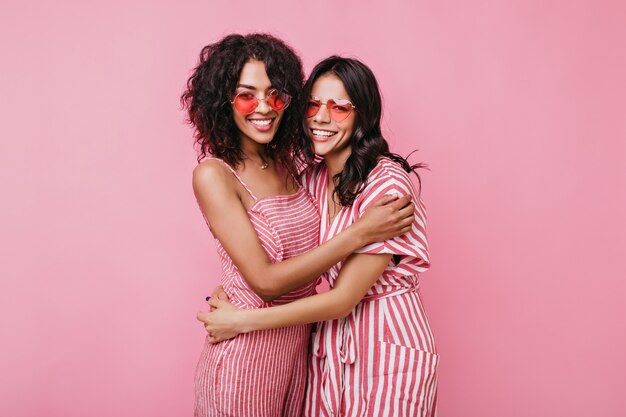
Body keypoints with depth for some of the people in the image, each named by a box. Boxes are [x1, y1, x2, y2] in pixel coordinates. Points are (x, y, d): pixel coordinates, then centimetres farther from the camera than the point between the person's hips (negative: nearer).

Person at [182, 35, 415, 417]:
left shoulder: (285, 162, 1)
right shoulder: (214, 175, -17)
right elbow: (265, 281, -22)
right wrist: (359, 233, -23)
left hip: (299, 342, 6)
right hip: (246, 352, -6)